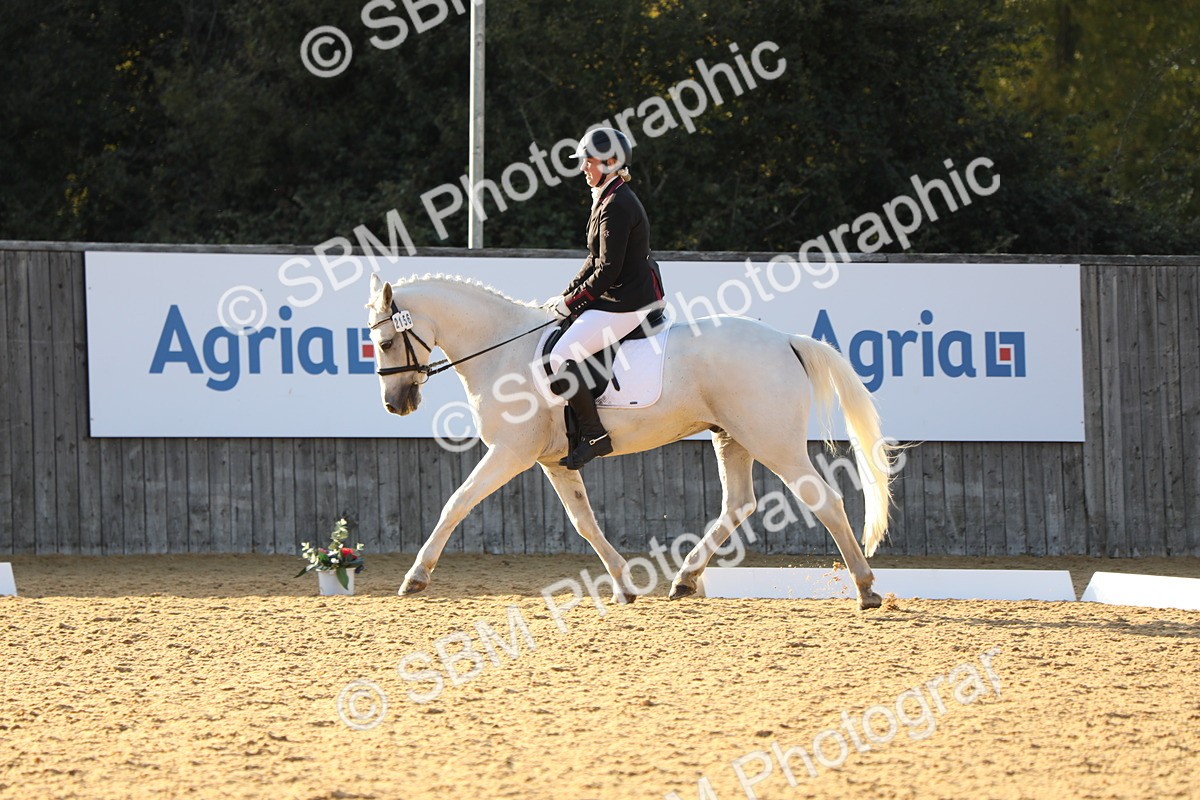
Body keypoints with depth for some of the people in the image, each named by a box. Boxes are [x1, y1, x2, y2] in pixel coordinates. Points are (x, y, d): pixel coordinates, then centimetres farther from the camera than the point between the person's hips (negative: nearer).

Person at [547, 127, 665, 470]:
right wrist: (567, 294, 11)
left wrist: (570, 303, -11)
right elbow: (596, 261, 21)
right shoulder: (608, 200, 15)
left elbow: (607, 272, -20)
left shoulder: (616, 207, -18)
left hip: (624, 306, -11)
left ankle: (594, 434, -16)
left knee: (560, 358, -20)